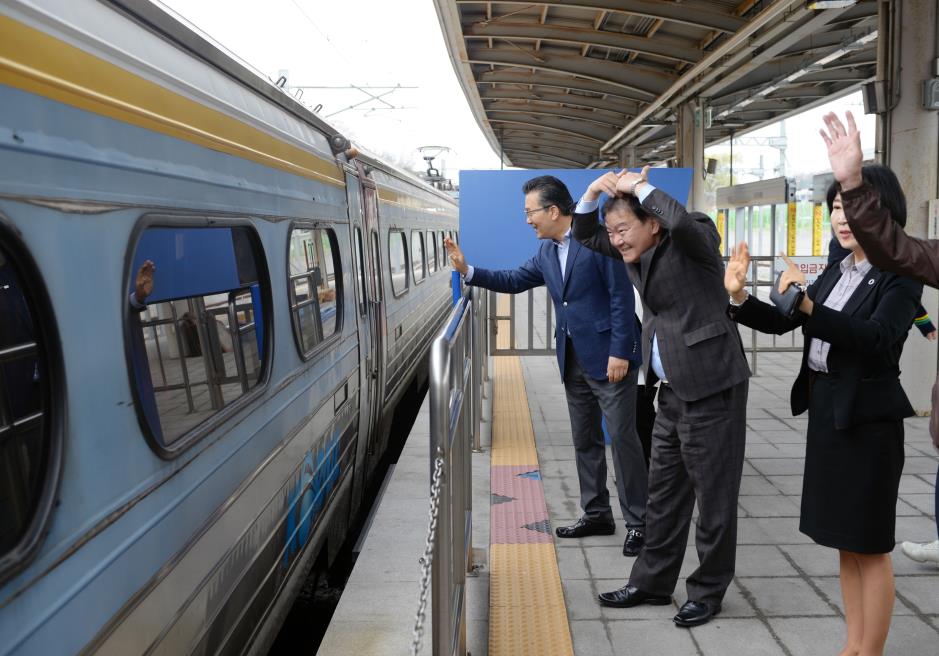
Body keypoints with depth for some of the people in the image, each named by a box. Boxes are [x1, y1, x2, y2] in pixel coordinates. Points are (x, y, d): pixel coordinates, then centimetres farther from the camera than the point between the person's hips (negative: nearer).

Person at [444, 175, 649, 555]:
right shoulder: (546, 252, 11)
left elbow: (621, 296, -15)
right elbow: (513, 281, 20)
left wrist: (620, 352, -18)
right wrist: (467, 270, 9)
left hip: (609, 357, -8)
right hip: (573, 360, 8)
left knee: (622, 438, -3)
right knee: (585, 440, 13)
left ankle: (637, 522, 8)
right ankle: (596, 515, 25)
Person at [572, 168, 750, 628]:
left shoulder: (695, 240, -11)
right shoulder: (639, 251, 9)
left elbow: (682, 221, -35)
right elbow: (584, 236, 17)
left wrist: (639, 186, -20)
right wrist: (593, 191, -2)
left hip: (711, 386, -8)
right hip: (672, 390, 8)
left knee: (714, 496, 5)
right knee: (663, 493, 16)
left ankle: (708, 591, 20)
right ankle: (652, 583, 29)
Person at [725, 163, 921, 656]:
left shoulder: (900, 274, -11)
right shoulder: (836, 273, 11)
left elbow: (877, 339, -27)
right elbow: (782, 323, 9)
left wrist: (807, 304, -39)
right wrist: (739, 297, -8)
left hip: (866, 416, -8)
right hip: (825, 410, 8)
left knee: (870, 545, 4)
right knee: (846, 540, 16)